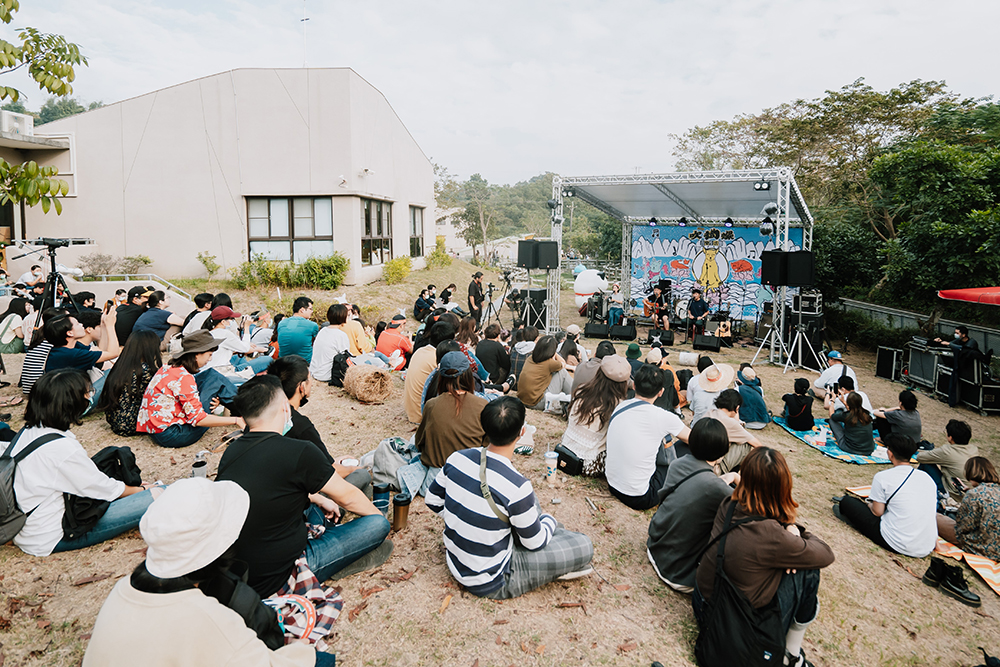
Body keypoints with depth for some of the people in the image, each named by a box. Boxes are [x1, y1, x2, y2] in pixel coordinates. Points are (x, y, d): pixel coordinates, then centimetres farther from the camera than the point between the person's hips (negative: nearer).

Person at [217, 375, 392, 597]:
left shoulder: (231, 451, 0)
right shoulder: (299, 452, -22)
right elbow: (348, 497, -6)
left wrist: (319, 500, 26)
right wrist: (379, 515, 14)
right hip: (274, 580, -8)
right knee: (378, 525, -5)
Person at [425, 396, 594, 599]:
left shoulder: (457, 458, -13)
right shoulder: (516, 487, -31)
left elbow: (432, 501, 4)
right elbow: (535, 543, -14)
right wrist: (550, 520, 7)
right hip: (490, 583, -7)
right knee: (584, 546, -5)